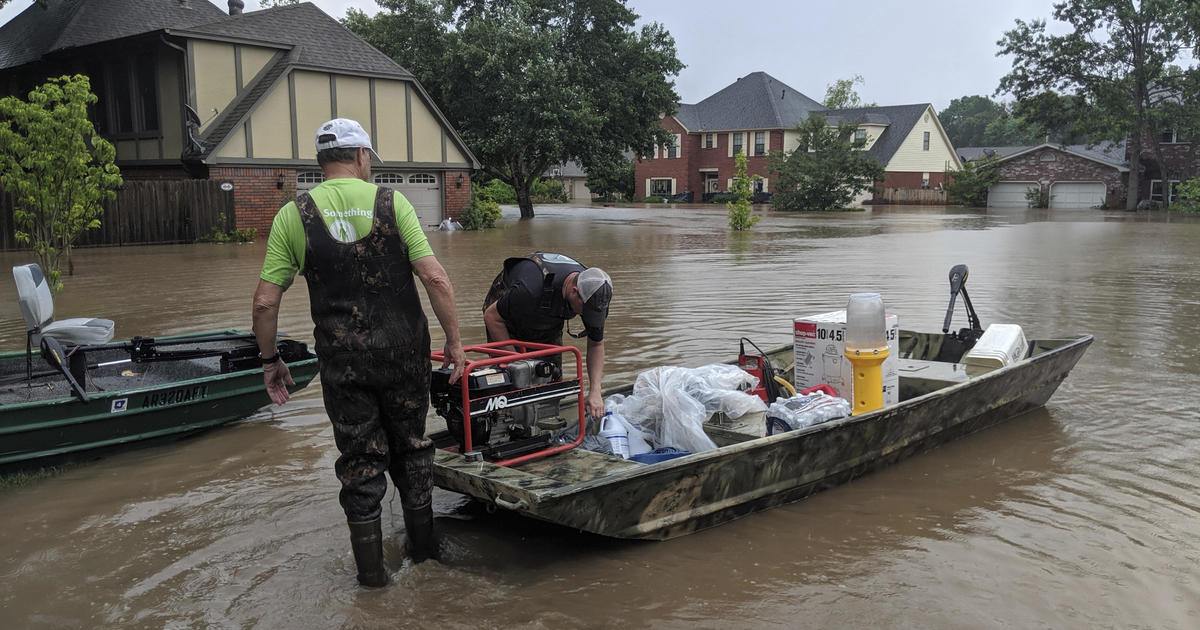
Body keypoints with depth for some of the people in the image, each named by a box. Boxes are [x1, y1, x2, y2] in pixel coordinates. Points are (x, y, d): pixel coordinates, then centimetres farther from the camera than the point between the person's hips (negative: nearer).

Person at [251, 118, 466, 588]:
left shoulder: (293, 215, -1)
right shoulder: (391, 202, -4)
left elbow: (265, 301, -4)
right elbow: (435, 277, -11)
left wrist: (270, 360, 9)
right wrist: (454, 340, -3)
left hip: (342, 362, 0)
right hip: (405, 353, 0)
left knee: (360, 460, 12)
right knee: (411, 446, 20)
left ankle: (371, 567, 21)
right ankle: (422, 543, 32)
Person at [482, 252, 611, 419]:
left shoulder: (591, 290, -26)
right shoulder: (533, 287, -44)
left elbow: (596, 344, -12)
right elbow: (491, 316, -27)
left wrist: (595, 392, -22)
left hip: (548, 326, 5)